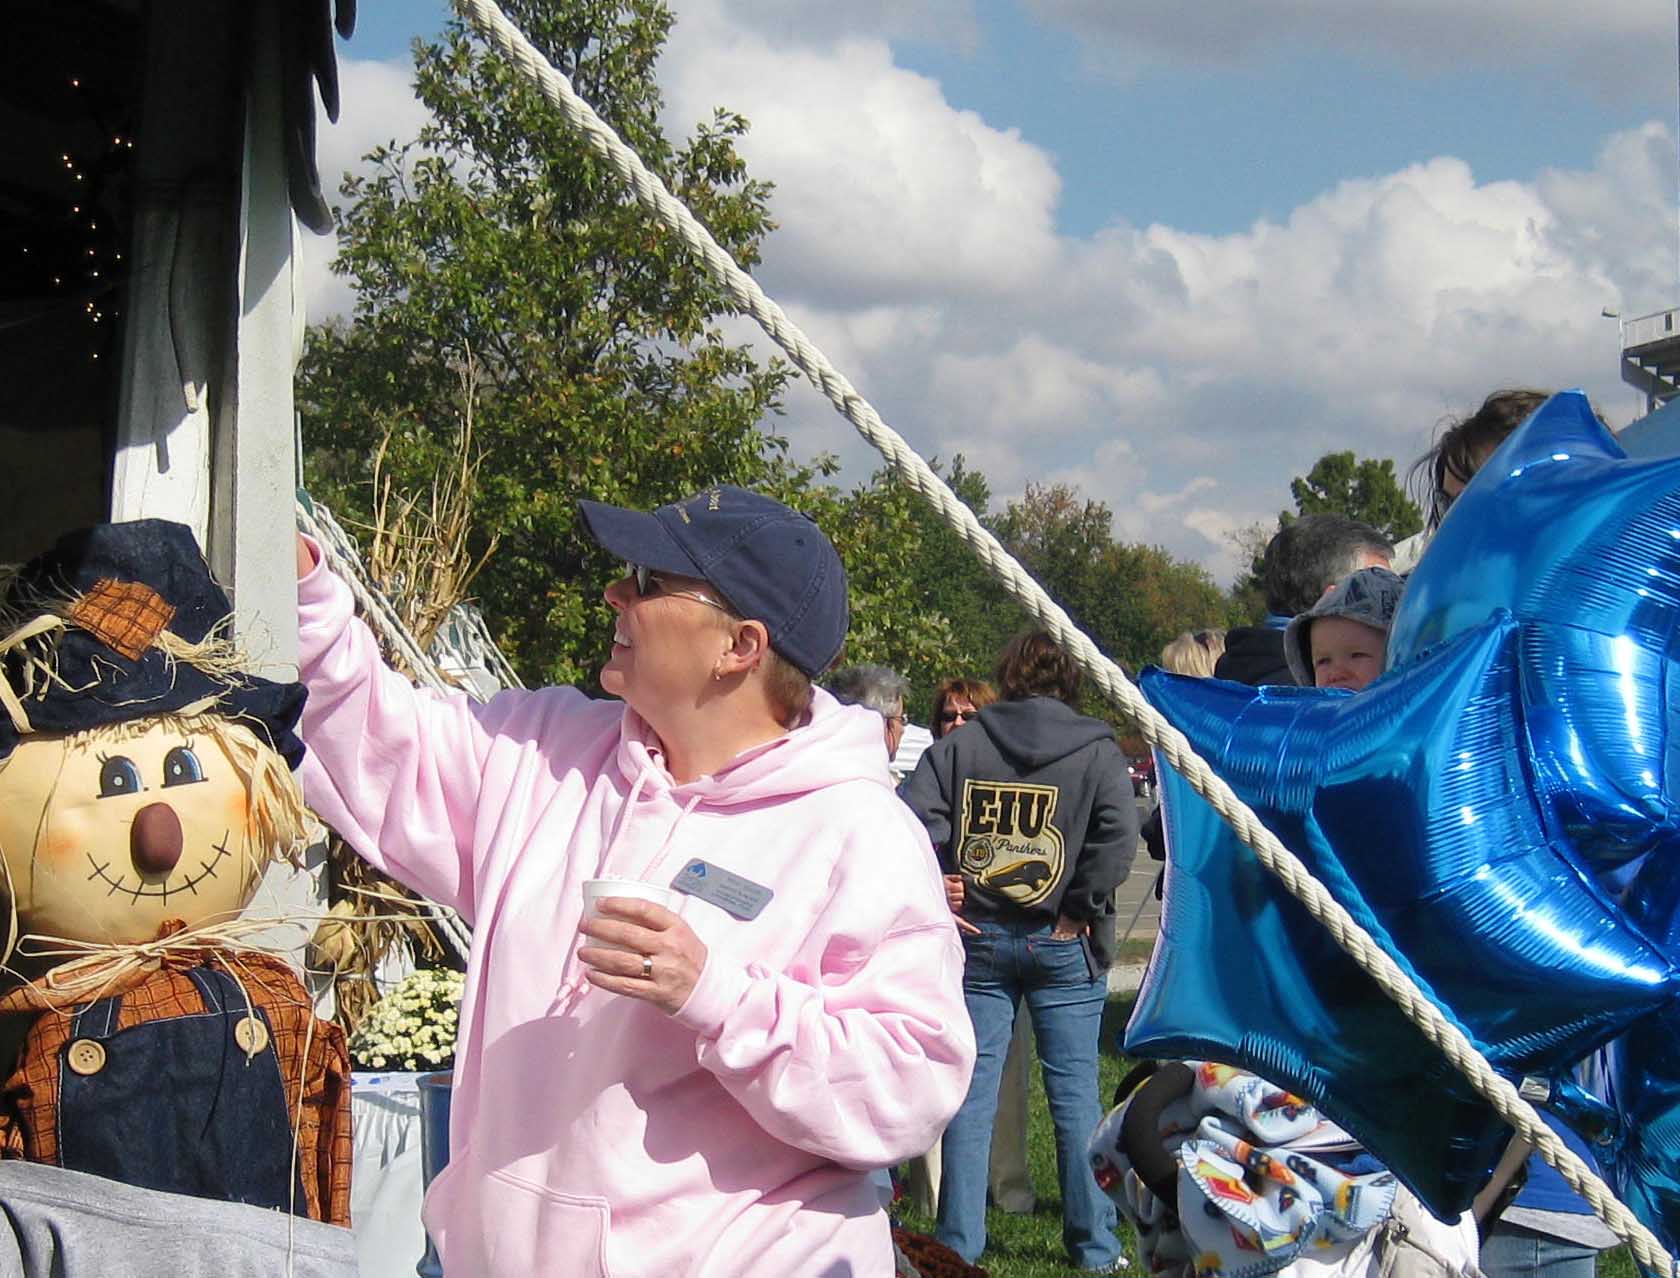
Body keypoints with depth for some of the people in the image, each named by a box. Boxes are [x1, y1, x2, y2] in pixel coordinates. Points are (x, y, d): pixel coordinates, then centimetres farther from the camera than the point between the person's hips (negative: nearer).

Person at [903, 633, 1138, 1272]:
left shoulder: (960, 745, 3)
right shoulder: (1096, 749, -1)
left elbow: (914, 813, -8)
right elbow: (1119, 834, -14)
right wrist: (1081, 907, -8)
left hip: (977, 938, 1)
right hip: (1063, 944, -1)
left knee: (970, 1090, 6)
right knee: (1075, 1089, 5)